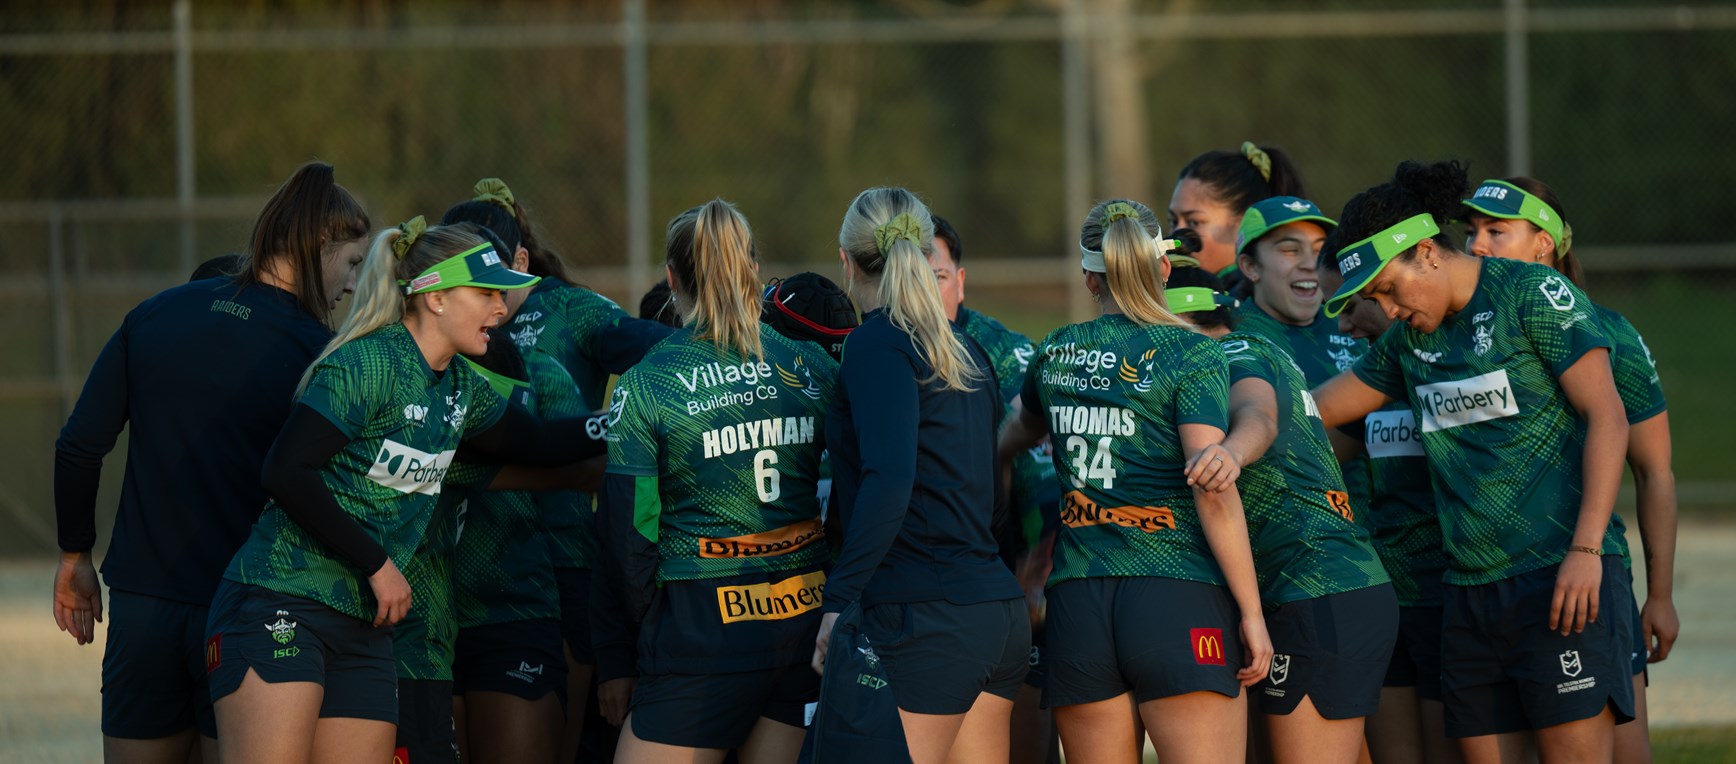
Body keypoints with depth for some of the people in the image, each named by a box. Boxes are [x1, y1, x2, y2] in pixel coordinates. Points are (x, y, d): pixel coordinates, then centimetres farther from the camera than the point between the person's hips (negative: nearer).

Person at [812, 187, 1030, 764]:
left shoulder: (877, 343, -7)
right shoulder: (966, 352, 17)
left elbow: (888, 481, -20)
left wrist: (839, 600, -21)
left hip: (924, 621, -8)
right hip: (1000, 613, 8)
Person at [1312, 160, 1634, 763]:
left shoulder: (1533, 294, -5)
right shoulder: (1410, 337, 16)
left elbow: (1607, 418, -10)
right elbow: (1318, 409, 27)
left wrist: (1586, 550, -17)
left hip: (1563, 579, -7)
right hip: (1470, 593, 7)